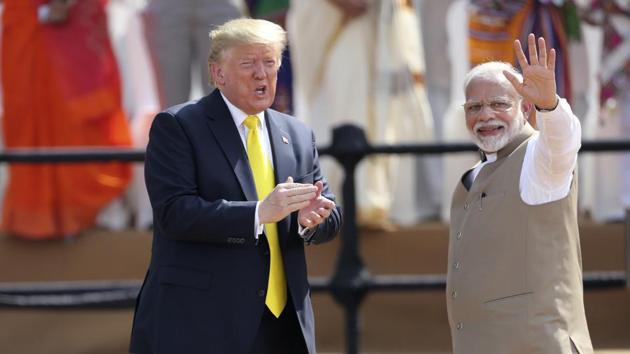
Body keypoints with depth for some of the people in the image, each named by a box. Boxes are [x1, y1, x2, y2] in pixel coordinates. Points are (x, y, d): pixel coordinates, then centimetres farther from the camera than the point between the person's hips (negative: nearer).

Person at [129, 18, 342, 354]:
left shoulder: (298, 136, 16)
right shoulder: (176, 126, -2)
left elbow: (331, 214, 15)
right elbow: (175, 212, -14)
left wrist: (311, 219, -10)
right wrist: (259, 213, -24)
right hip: (200, 323, -6)